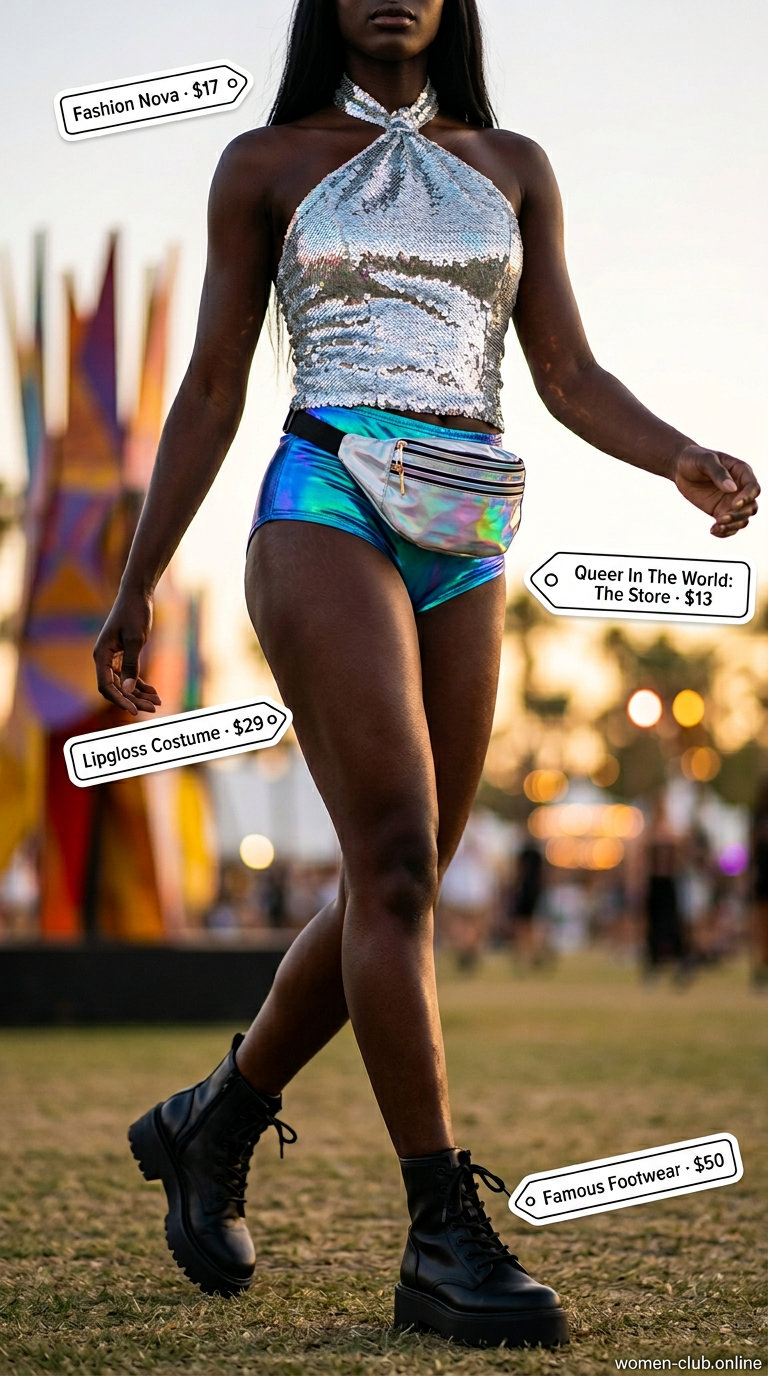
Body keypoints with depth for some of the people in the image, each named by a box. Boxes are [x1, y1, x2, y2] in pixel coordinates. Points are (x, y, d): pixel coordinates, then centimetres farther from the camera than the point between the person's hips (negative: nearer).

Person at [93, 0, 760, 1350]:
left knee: (393, 887, 4)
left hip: (466, 542, 4)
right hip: (327, 511, -4)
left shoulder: (510, 166, 17)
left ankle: (213, 1122, 26)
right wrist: (136, 589, 6)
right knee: (395, 862, -17)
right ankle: (446, 1236, -15)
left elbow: (567, 373, 11)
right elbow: (211, 390, 9)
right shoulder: (267, 163, 10)